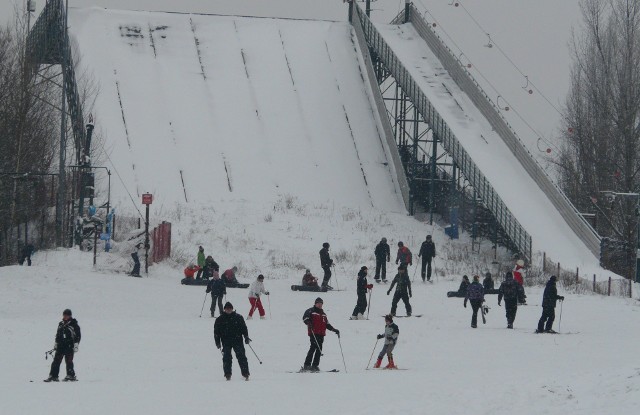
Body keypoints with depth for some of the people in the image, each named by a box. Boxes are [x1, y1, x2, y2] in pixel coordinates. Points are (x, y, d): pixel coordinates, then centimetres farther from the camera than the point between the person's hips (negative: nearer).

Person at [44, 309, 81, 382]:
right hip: (60, 346, 6)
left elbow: (78, 335, -5)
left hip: (69, 346, -6)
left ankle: (71, 375, 3)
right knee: (56, 361, 2)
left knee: (69, 361, -7)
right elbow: (57, 335, 22)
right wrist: (56, 344, 19)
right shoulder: (61, 324, 15)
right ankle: (53, 376, 3)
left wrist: (76, 345, -11)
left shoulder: (74, 324, -3)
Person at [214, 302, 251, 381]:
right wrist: (218, 342, 3)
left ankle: (245, 373, -5)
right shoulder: (220, 319, 6)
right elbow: (216, 332, 9)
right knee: (227, 357, -6)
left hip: (237, 341, 0)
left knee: (241, 356, -7)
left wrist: (246, 337, 2)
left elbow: (244, 328, 11)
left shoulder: (238, 317, 7)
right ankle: (228, 374, 0)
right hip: (226, 342, 0)